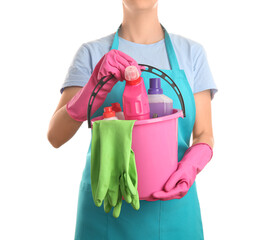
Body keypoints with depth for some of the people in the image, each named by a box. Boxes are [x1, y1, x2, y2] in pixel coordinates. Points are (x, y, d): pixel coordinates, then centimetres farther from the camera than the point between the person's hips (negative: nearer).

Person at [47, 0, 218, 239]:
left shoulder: (192, 52, 3)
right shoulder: (93, 53, 0)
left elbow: (204, 135, 3)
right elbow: (55, 136, -10)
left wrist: (191, 165, -19)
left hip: (173, 204, 1)